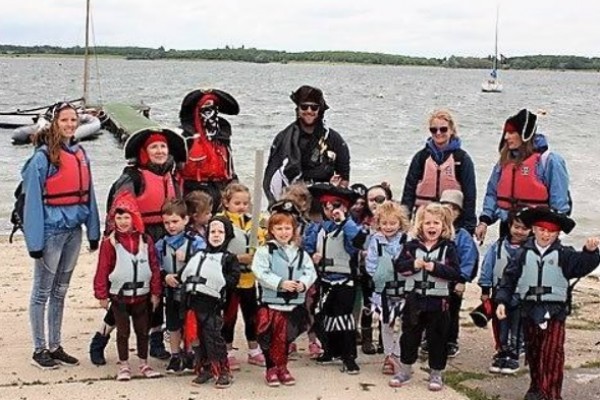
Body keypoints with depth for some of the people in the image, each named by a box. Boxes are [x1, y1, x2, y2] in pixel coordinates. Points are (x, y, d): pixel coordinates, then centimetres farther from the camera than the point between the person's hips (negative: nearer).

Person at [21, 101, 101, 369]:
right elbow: (33, 200, -12)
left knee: (60, 291, 14)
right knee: (42, 292, 4)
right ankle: (39, 350, 13)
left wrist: (93, 231, 6)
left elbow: (87, 194, 10)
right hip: (52, 231, -6)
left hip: (73, 230, 6)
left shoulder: (80, 154, 8)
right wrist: (35, 241, -15)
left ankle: (55, 346, 24)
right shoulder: (43, 156, -11)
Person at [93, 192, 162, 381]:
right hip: (119, 296, -2)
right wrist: (102, 295, -6)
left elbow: (154, 267, 3)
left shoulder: (146, 240, -1)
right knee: (123, 332, 8)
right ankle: (124, 366, 20)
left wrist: (155, 292, 2)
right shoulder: (109, 242, -8)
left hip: (142, 295, 2)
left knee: (143, 330, 12)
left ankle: (144, 364, 26)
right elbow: (102, 270, -7)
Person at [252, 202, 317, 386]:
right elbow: (261, 273, -16)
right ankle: (271, 369, 16)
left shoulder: (301, 253, 8)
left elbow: (310, 271, 4)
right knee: (270, 339, 3)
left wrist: (303, 283, -16)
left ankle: (282, 368, 26)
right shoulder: (264, 251, -6)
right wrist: (280, 283, -24)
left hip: (293, 304, 4)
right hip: (270, 302, -4)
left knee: (285, 338, 13)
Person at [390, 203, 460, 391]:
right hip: (414, 299, 2)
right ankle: (405, 370, 27)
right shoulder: (412, 246, 1)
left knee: (437, 338, 7)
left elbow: (456, 273, -13)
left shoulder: (448, 248, -4)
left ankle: (436, 374, 21)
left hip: (438, 301, -2)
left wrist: (435, 267, -23)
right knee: (409, 336, 12)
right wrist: (414, 264, -22)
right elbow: (399, 265, -5)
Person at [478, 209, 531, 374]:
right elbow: (487, 267, 0)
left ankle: (513, 356, 23)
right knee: (500, 326, 15)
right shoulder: (498, 246, -5)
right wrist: (485, 290, 1)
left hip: (521, 298, -2)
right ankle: (502, 353, 29)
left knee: (517, 328, 10)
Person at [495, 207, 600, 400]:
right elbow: (509, 277, 4)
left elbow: (583, 265, -18)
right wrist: (502, 301, -4)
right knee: (533, 351, 15)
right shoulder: (523, 253, 3)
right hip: (530, 309, 3)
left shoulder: (564, 254, -2)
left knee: (552, 353, -9)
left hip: (555, 311, -3)